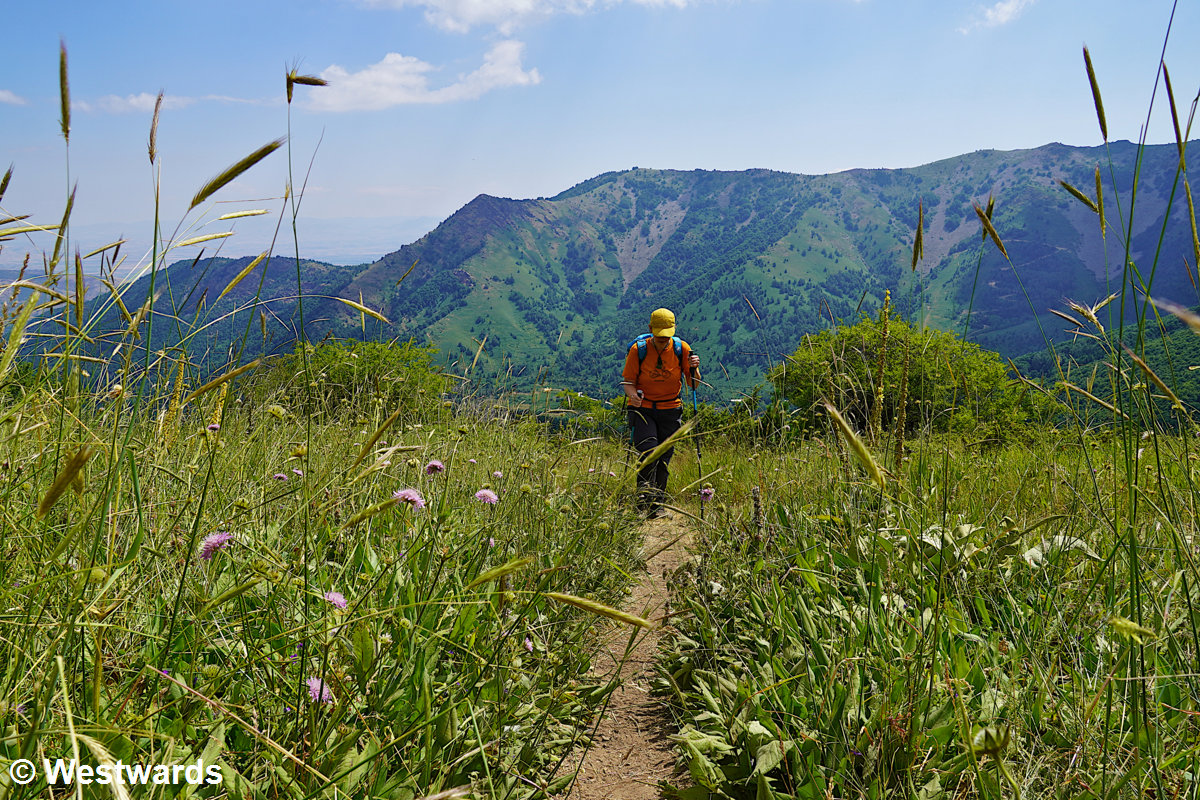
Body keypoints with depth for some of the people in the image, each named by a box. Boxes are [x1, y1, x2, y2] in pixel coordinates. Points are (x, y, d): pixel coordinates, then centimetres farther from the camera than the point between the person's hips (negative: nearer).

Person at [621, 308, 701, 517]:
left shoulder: (681, 348, -6)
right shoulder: (638, 349, -10)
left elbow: (693, 384, 0)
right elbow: (627, 381, -5)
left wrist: (693, 369, -21)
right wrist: (632, 394, -26)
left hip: (670, 408, 2)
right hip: (643, 406, -2)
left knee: (664, 457, 5)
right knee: (648, 450, -19)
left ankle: (658, 502, 18)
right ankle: (644, 494, -4)